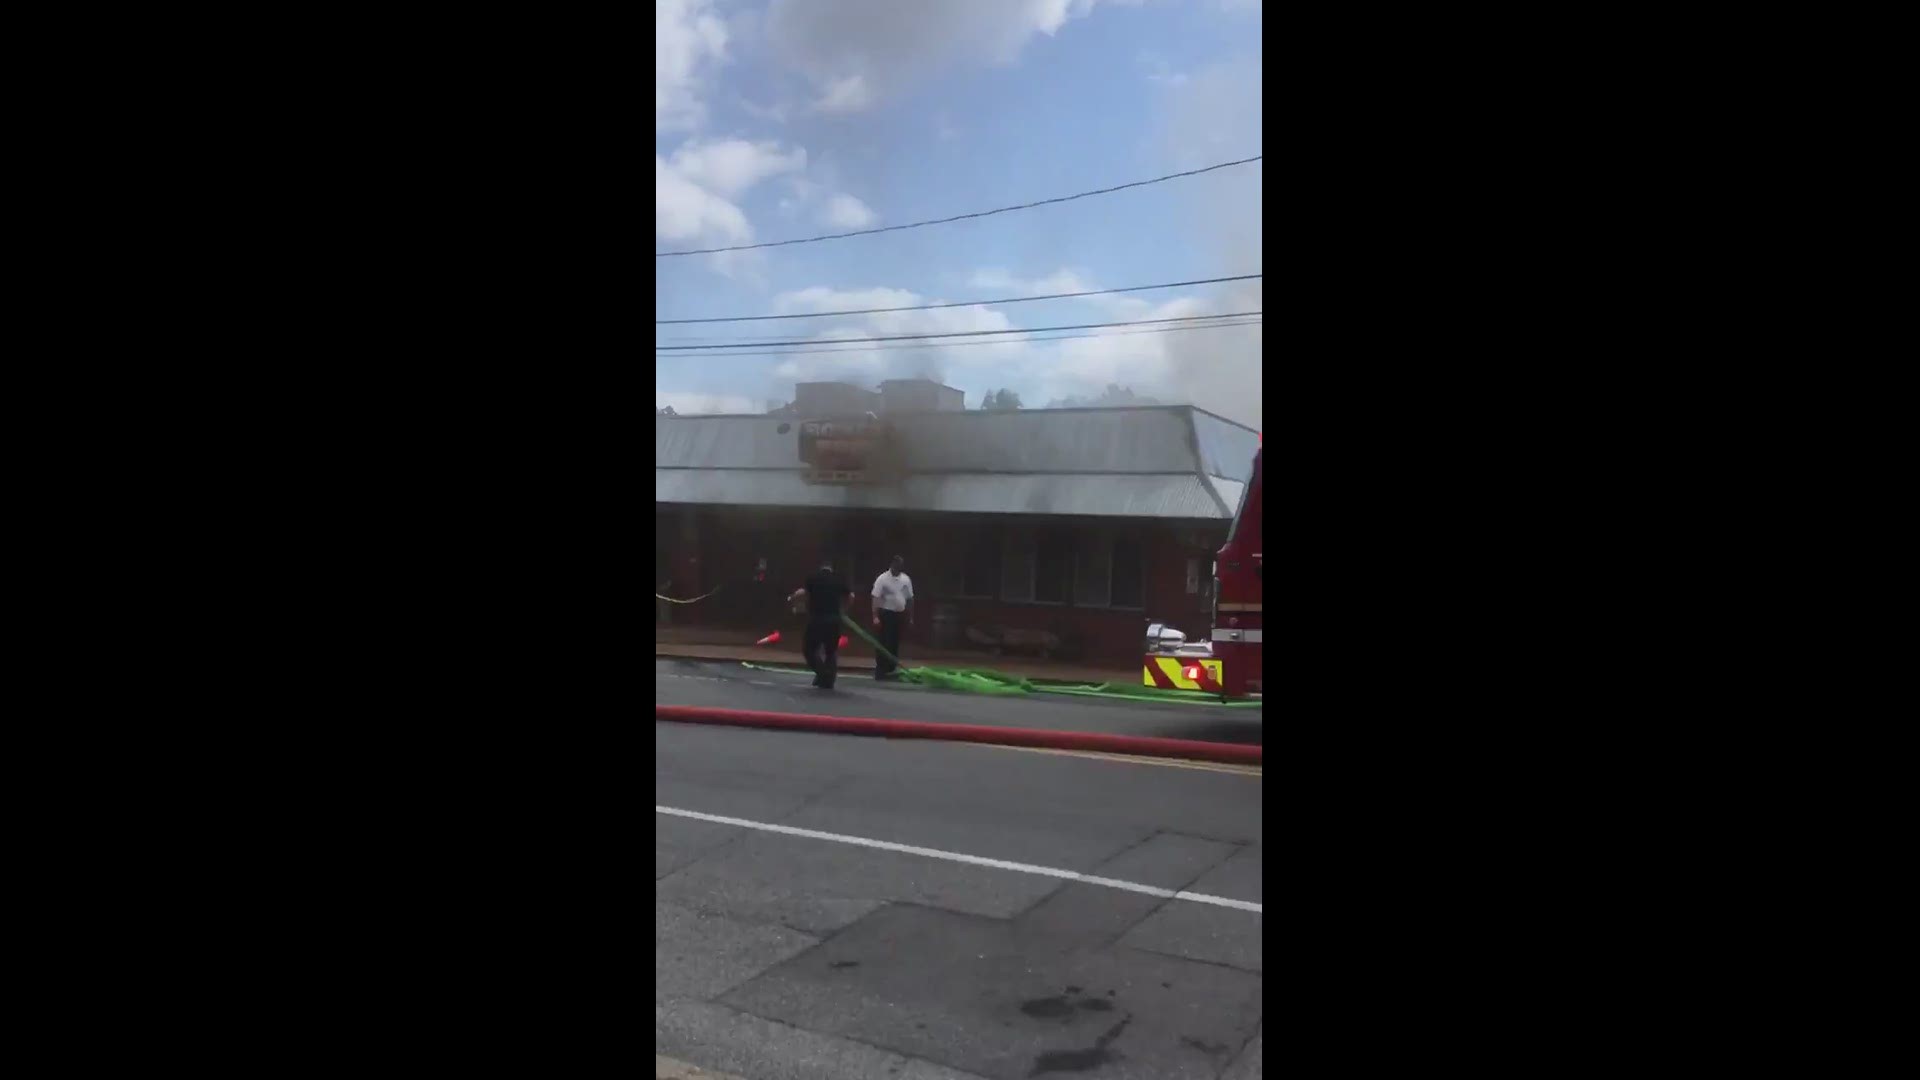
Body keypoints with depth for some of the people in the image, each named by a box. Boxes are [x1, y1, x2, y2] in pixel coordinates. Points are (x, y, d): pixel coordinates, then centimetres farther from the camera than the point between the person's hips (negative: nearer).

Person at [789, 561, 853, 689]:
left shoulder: (813, 577, 1)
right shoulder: (838, 579, 8)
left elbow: (802, 592, -12)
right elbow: (850, 596, 4)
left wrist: (791, 598, 5)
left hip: (816, 618, -2)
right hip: (834, 619, 3)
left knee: (809, 647, 10)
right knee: (831, 651, 13)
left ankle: (821, 672, -8)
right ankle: (828, 681, 11)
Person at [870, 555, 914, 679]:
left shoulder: (906, 579, 7)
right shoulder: (882, 579, -9)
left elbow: (909, 599, 13)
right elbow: (876, 598, -15)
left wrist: (910, 617, 11)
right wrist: (875, 616, -23)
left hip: (900, 614, 5)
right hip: (886, 613, -5)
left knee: (895, 643, 9)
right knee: (884, 642, -5)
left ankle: (891, 669, 17)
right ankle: (880, 670, -2)